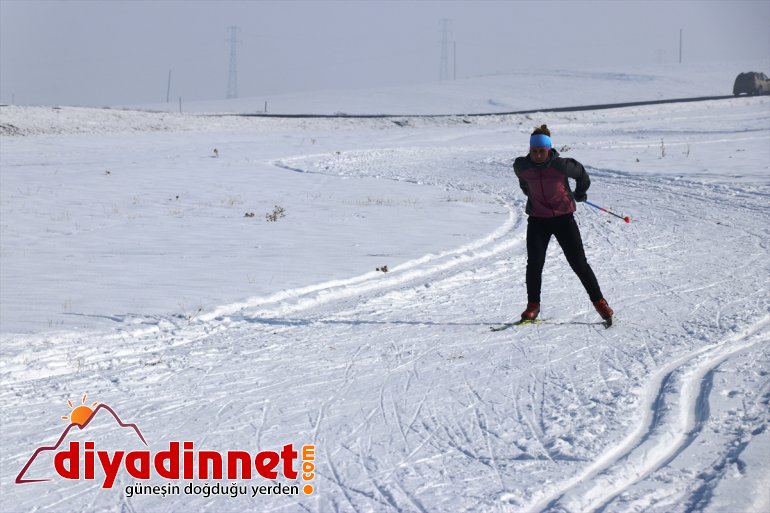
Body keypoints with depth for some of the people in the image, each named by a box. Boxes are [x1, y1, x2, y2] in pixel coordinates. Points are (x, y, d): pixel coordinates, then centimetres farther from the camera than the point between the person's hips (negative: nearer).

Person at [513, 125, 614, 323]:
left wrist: (580, 193, 18)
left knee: (579, 263, 0)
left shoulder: (561, 165, -16)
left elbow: (581, 173, 4)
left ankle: (599, 301, 12)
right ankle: (533, 305, 9)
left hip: (563, 218, -2)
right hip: (537, 220, 2)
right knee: (534, 263, -6)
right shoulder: (521, 166, -8)